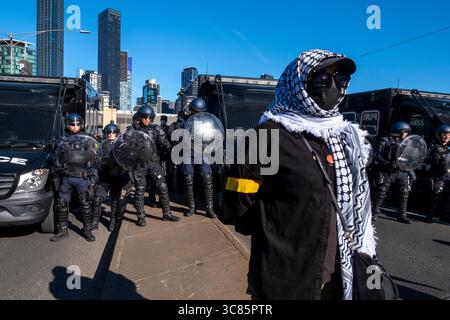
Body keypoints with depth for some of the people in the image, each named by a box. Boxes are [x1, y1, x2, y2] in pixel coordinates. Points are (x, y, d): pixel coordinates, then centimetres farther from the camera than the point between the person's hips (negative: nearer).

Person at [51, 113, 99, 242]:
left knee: (86, 204, -1)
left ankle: (87, 230, 10)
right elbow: (58, 161, 20)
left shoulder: (87, 140, 4)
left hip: (82, 178, -4)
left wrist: (93, 178, -7)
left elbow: (94, 160, -1)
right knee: (61, 204, 6)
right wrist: (60, 175, 9)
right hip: (65, 178, 4)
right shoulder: (63, 142, 16)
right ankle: (62, 230, 18)